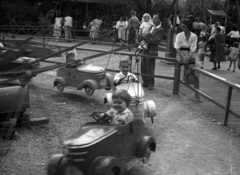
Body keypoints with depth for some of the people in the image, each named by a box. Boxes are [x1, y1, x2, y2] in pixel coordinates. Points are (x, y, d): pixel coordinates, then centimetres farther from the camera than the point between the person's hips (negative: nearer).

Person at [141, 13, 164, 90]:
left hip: (151, 51, -7)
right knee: (143, 67, 12)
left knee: (150, 68, -1)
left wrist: (145, 38, -17)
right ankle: (145, 82, 25)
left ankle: (150, 84, 12)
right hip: (144, 50, 7)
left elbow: (156, 40, -18)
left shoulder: (160, 30, -8)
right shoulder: (151, 27, 14)